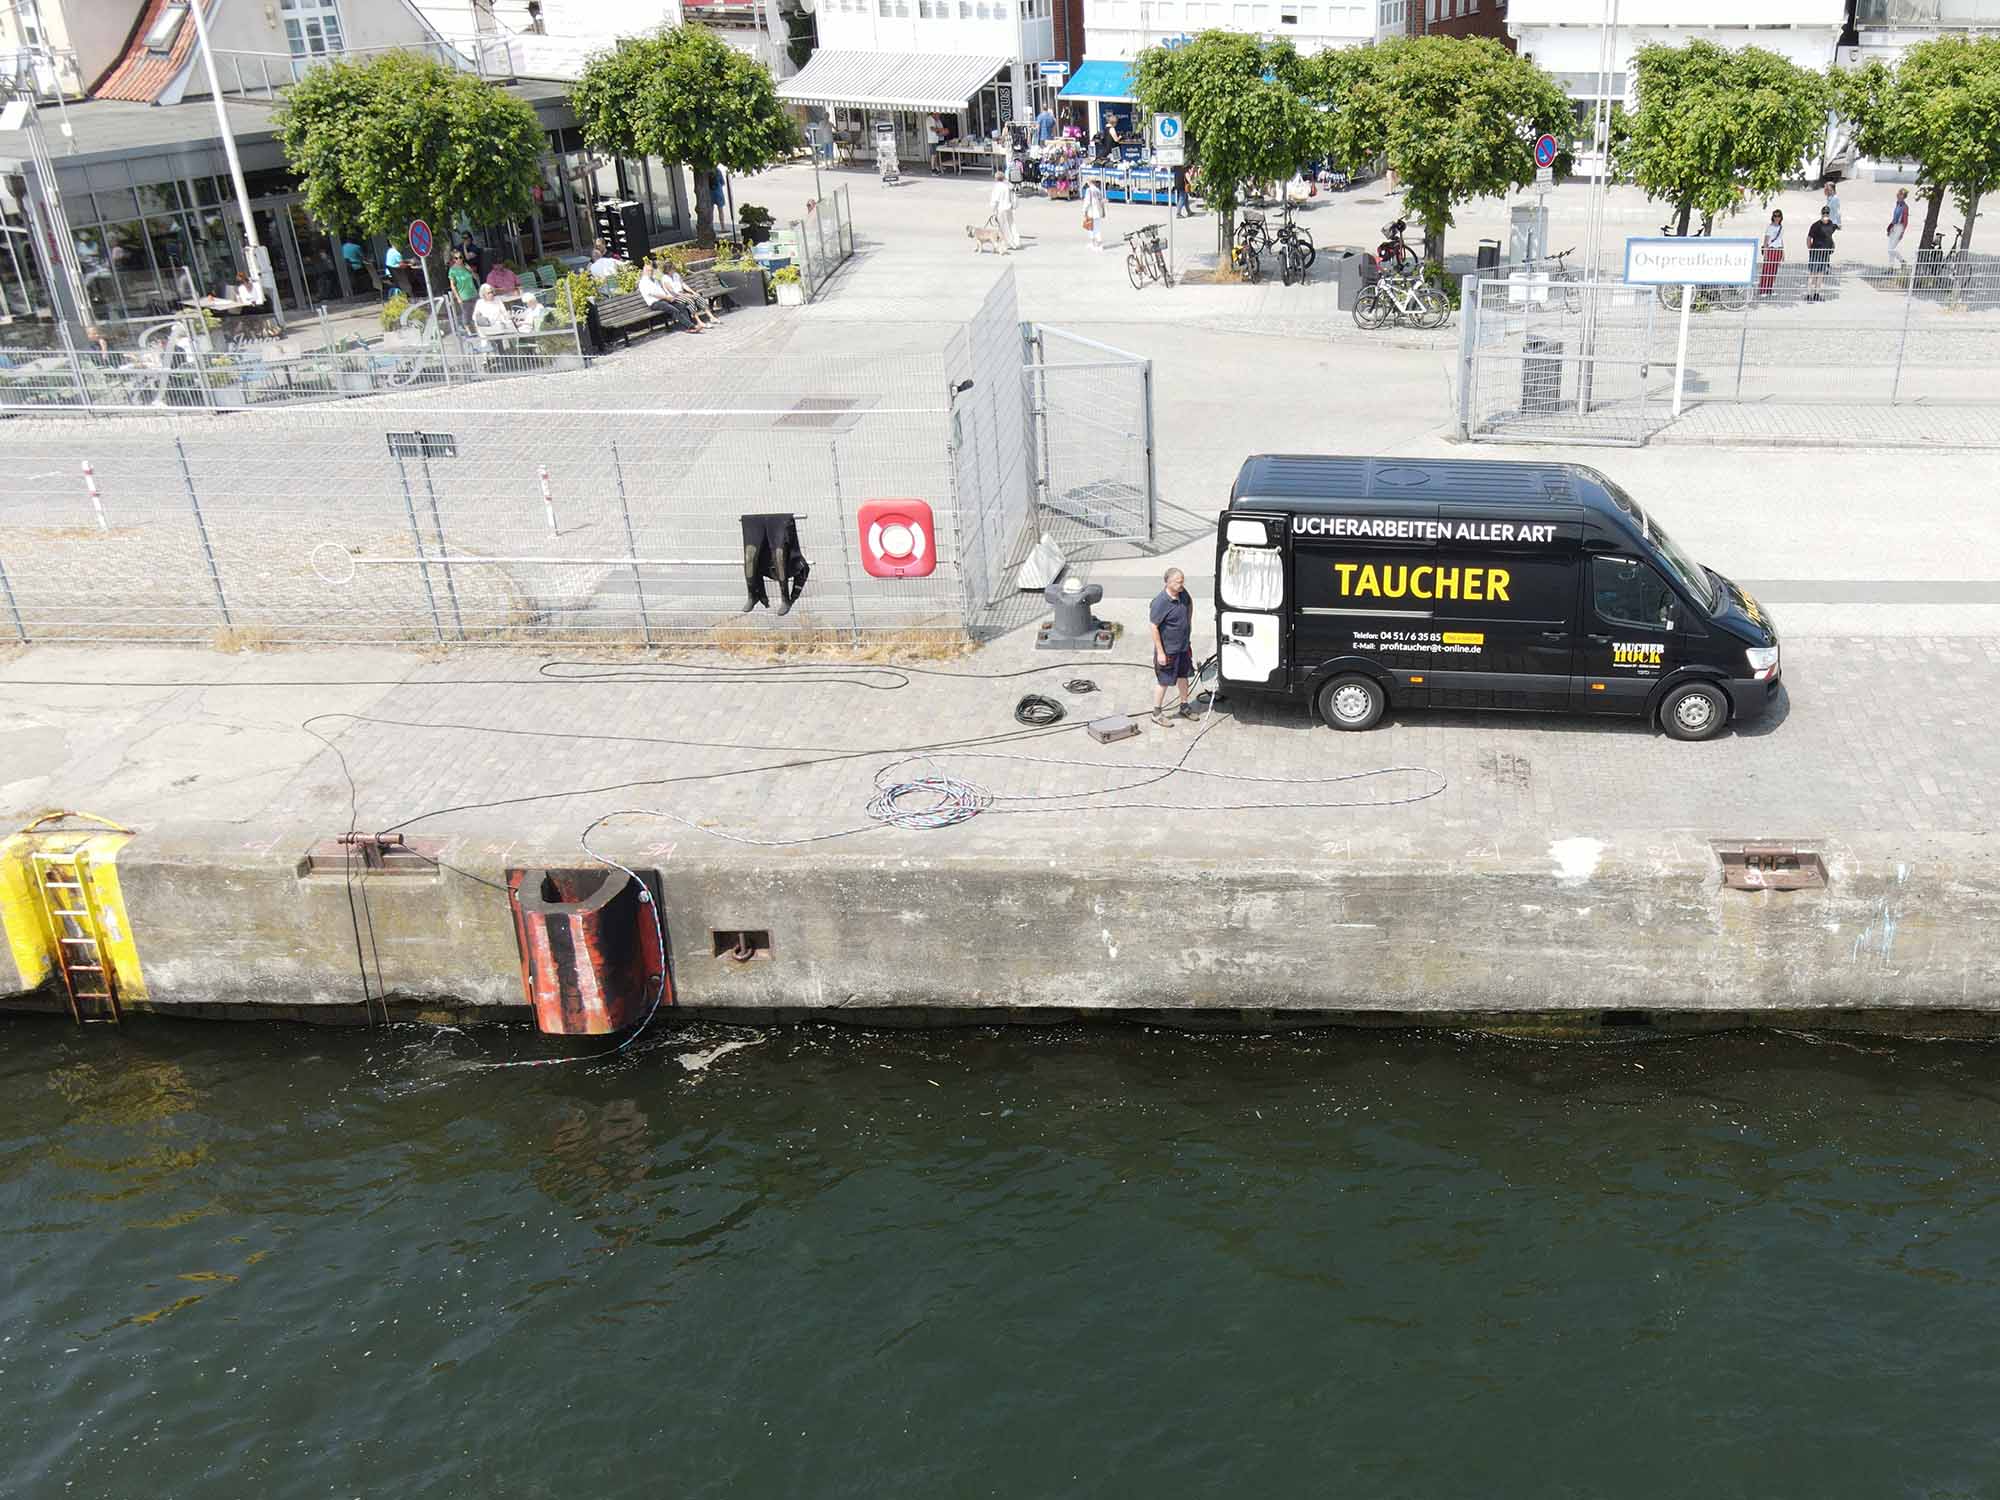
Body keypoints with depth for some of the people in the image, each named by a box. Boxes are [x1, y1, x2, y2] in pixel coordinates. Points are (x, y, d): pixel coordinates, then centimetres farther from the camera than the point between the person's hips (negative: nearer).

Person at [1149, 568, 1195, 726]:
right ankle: (1157, 713, 19)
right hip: (1167, 649, -7)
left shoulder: (1183, 593, -5)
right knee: (1163, 681, 4)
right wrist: (1160, 652, -21)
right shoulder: (1160, 602, -27)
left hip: (1183, 646, 7)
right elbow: (1154, 628, -22)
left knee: (1183, 676, 20)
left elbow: (1190, 603, 20)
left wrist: (1189, 621, 14)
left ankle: (1184, 707, 38)